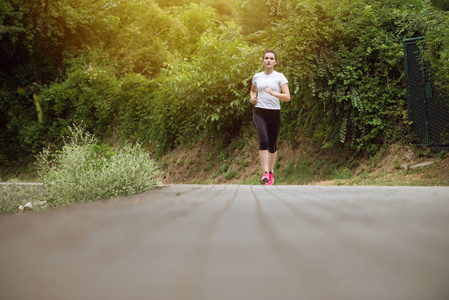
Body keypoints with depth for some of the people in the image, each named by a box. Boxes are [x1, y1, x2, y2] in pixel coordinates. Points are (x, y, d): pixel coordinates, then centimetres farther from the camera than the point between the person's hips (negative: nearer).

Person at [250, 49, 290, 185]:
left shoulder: (280, 77, 0)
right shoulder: (257, 77, 11)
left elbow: (287, 97, -9)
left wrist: (272, 93, -24)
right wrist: (252, 97, 9)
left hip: (274, 113, 0)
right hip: (259, 113, 0)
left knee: (272, 145, 9)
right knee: (263, 139, -24)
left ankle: (271, 172, 32)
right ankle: (265, 173, -29)